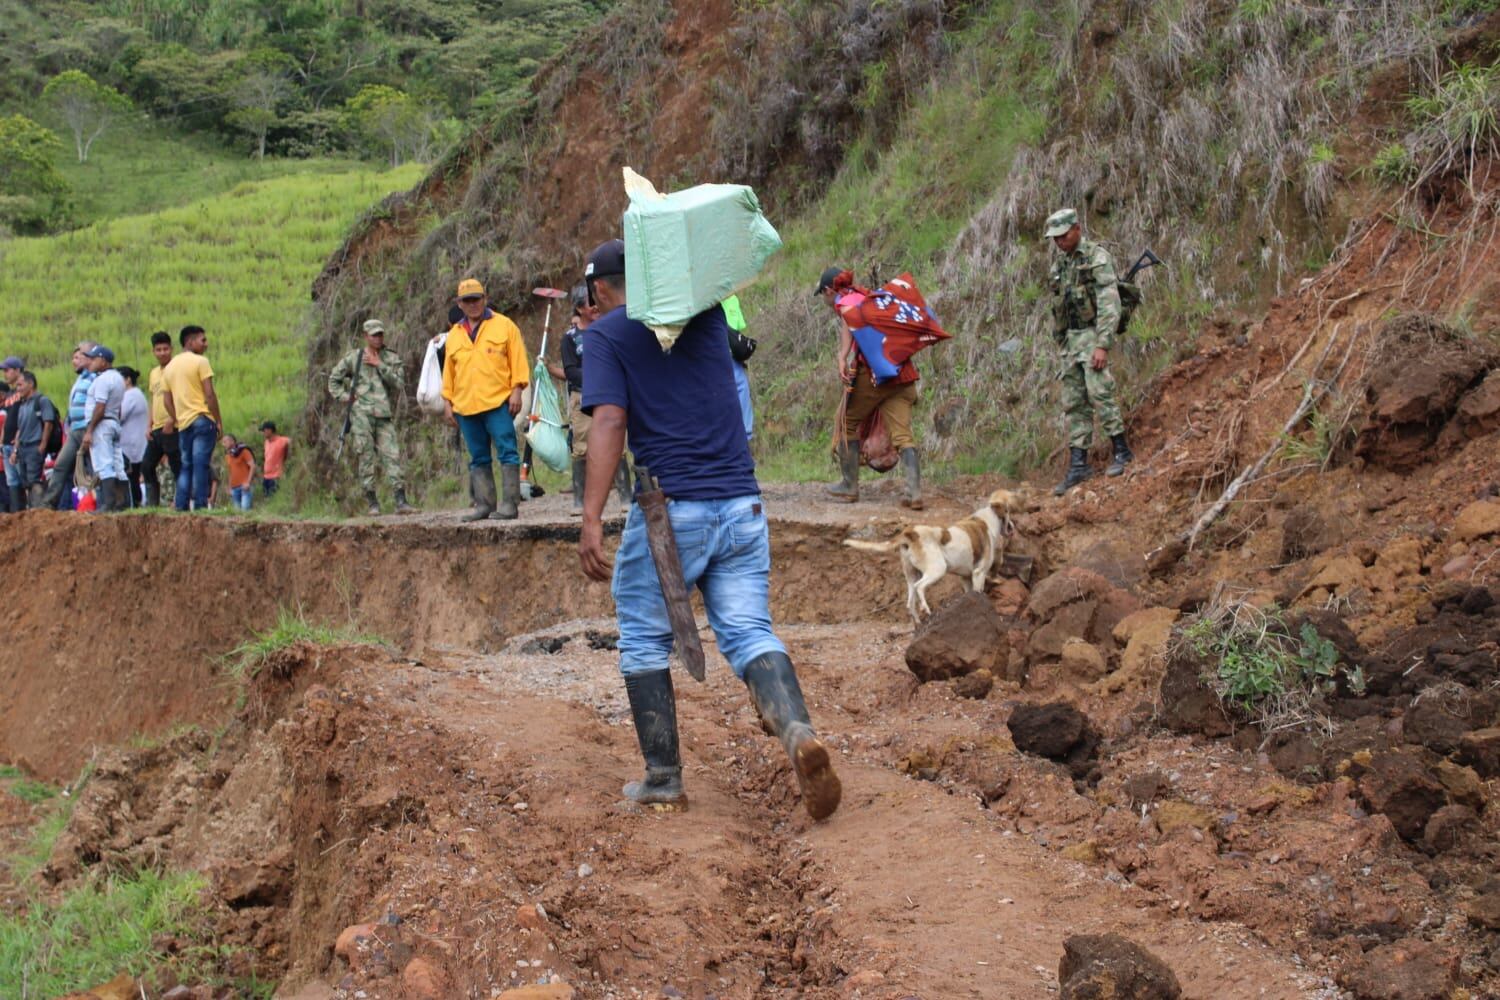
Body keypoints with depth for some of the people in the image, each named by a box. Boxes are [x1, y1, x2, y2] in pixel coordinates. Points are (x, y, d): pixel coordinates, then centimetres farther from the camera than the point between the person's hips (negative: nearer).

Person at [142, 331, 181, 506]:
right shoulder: (154, 373, 18)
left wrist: (171, 421, -22)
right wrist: (149, 426, 14)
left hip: (172, 428, -9)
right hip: (157, 429, 9)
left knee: (177, 467, -6)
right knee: (147, 466, 9)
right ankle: (152, 503, 16)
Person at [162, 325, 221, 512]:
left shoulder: (170, 366, 17)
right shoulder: (200, 362, -4)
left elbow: (166, 399, 15)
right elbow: (209, 394, -10)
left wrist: (176, 419, 18)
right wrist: (218, 420, -6)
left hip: (183, 423, 6)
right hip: (202, 419, -6)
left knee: (185, 466, 11)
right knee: (201, 464, -9)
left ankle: (181, 506, 6)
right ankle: (200, 505, -13)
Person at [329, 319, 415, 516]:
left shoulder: (392, 358, 12)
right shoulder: (353, 357, 11)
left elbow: (399, 382, -3)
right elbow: (334, 379, 19)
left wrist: (379, 365, -6)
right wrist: (344, 396, 4)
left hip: (385, 415, 1)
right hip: (361, 413, -1)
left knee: (392, 455, -8)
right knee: (365, 457, -3)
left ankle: (400, 501, -12)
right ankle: (372, 502, 1)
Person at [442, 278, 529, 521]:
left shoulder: (504, 326, 4)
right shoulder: (454, 335, 16)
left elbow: (518, 361, 0)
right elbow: (449, 371, 18)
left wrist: (517, 390, -9)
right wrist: (447, 401, 12)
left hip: (498, 403, -4)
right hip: (465, 407, 5)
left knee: (507, 452, -8)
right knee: (478, 458, 7)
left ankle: (510, 504, -8)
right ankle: (484, 505, 10)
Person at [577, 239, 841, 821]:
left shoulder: (607, 333, 0)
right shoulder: (706, 315, 13)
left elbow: (609, 424, -13)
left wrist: (592, 520, -17)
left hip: (670, 510, -4)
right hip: (742, 506, 4)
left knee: (644, 641, 12)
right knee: (748, 632, 2)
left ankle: (663, 776, 13)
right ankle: (797, 731, -25)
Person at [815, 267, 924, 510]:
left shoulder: (843, 301, 4)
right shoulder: (867, 297, 28)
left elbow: (853, 318, -18)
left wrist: (842, 357, -25)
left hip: (872, 371, -6)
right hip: (902, 371, 6)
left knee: (848, 423, 14)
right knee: (902, 433, -2)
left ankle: (849, 486, 19)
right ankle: (914, 492, -17)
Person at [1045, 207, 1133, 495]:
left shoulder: (1097, 257, -10)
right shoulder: (1060, 262, 15)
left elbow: (1109, 304, -16)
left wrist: (1103, 345, -23)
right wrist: (1061, 343, 17)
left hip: (1093, 334, -8)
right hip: (1069, 339, 8)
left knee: (1099, 392, -17)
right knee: (1074, 403, 5)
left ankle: (1122, 451, -6)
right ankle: (1078, 465, 6)